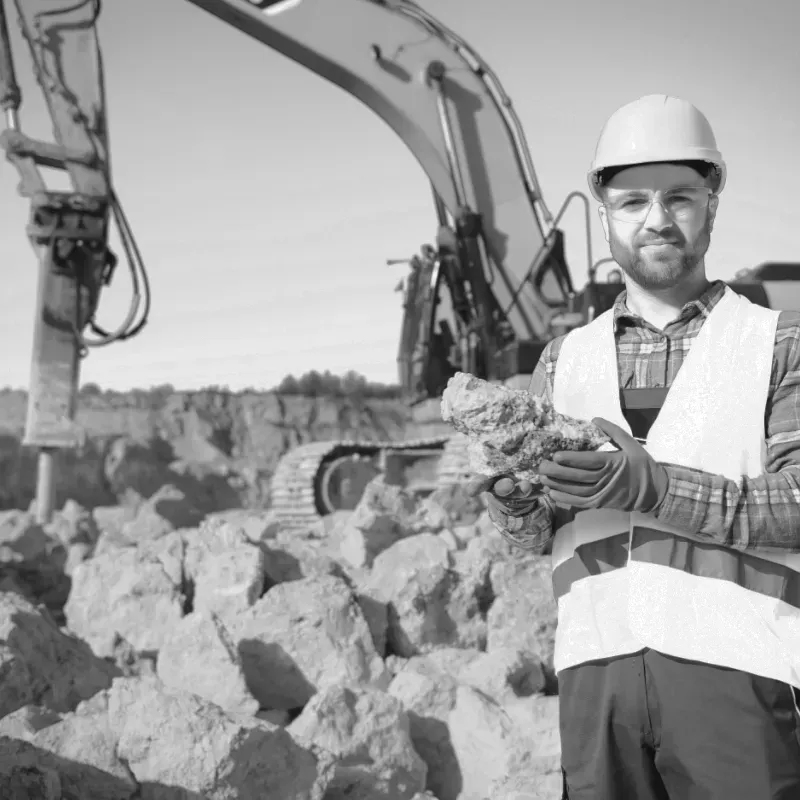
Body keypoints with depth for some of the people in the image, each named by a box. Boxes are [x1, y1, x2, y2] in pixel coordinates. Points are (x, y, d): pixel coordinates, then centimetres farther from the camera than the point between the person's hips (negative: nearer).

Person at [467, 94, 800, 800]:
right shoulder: (565, 359, 16)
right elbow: (540, 535, 14)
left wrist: (655, 487, -20)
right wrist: (516, 506, -9)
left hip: (731, 662, -2)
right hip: (597, 660, 3)